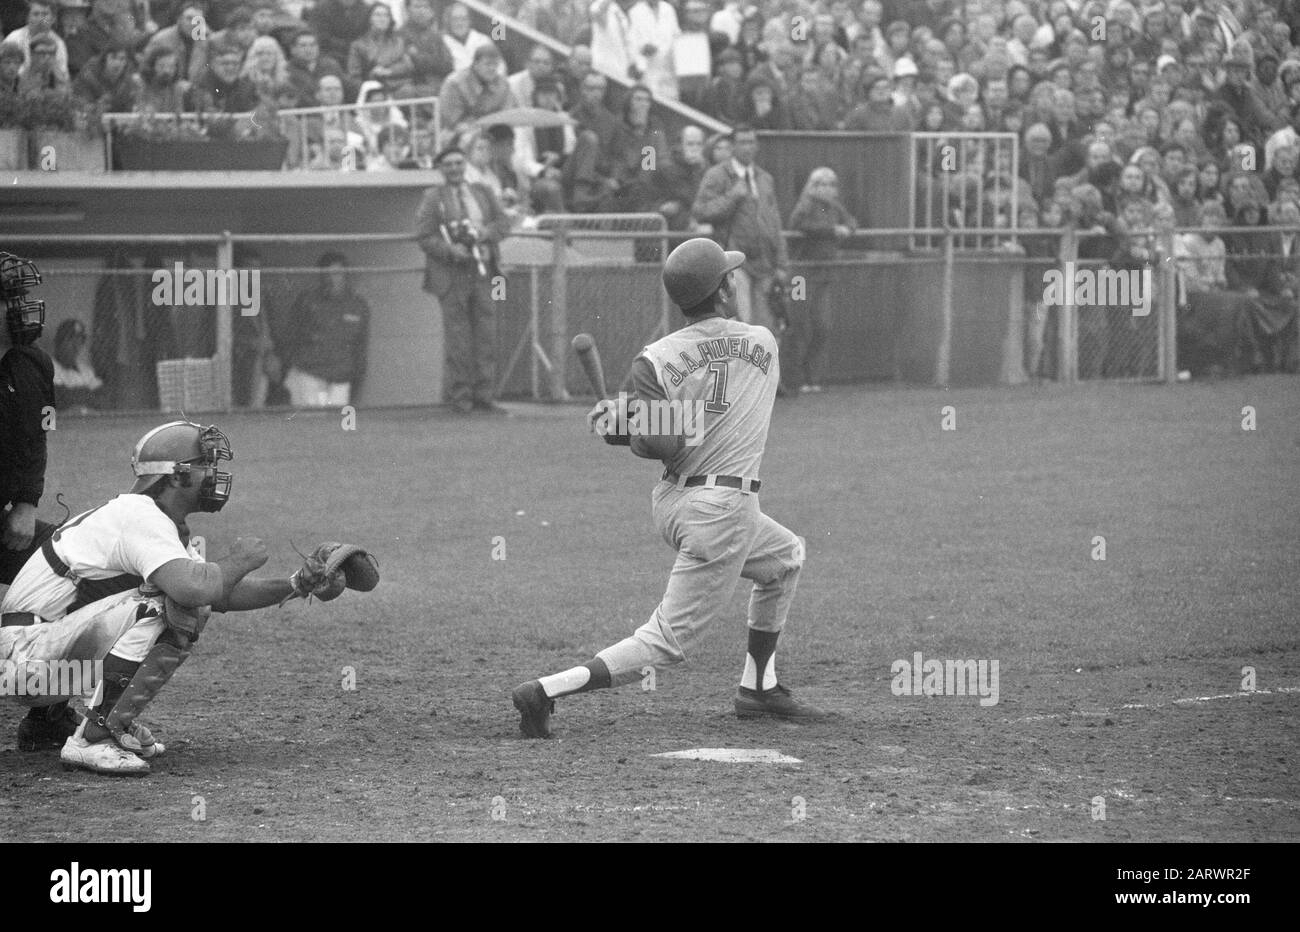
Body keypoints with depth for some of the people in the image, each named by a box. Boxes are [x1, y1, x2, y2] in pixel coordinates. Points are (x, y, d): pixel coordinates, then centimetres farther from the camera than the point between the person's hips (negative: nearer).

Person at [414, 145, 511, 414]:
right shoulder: (433, 198, 2)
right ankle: (460, 397, 1)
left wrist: (485, 233, -9)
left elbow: (503, 223, 12)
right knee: (458, 337, -5)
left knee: (486, 335, 1)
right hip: (451, 274, -4)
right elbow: (424, 237, -3)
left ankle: (484, 396, 5)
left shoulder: (482, 193, 16)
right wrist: (451, 250, -18)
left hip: (482, 271, 4)